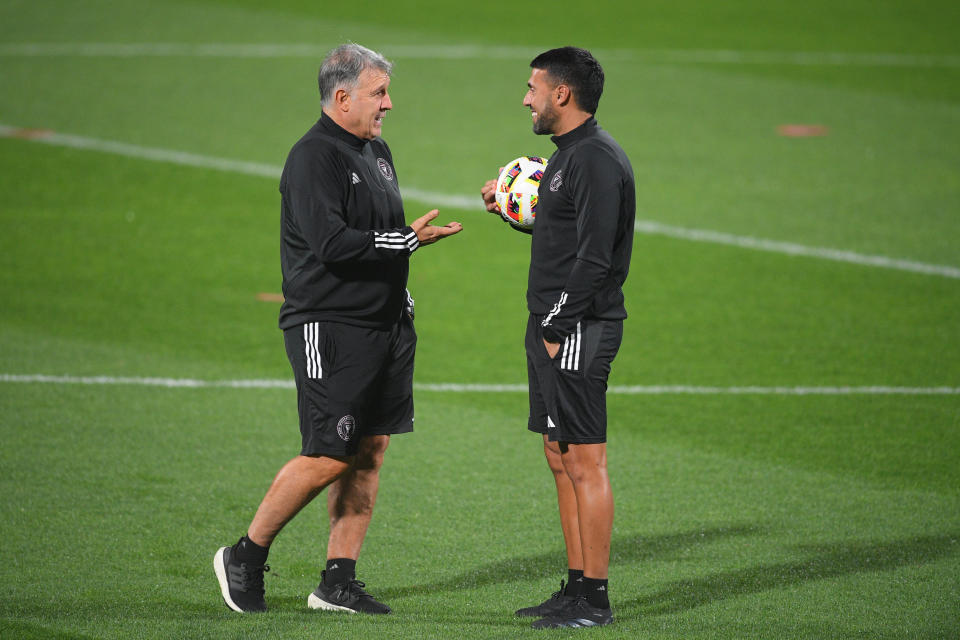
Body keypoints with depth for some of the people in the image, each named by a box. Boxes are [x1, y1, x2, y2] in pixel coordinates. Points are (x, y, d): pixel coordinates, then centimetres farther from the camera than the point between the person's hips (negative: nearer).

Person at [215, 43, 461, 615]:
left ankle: (339, 580, 12)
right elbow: (332, 243, -24)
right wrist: (408, 240, -21)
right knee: (330, 457, -9)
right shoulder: (314, 159, -14)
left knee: (371, 450, 7)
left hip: (384, 326, 9)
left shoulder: (377, 151, 16)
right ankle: (246, 557, 6)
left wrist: (402, 305, 22)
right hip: (330, 327, -9)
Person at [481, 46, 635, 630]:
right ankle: (576, 588, 20)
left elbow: (593, 259, -21)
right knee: (561, 458, 13)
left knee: (585, 462, -7)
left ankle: (595, 601, -4)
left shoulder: (597, 159, -16)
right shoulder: (567, 154, 17)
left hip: (579, 329, -11)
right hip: (554, 326, 11)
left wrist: (557, 329, -19)